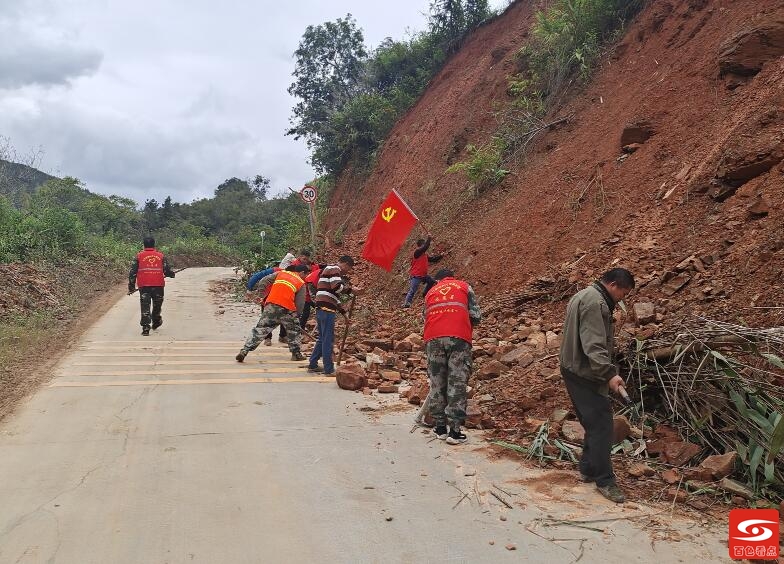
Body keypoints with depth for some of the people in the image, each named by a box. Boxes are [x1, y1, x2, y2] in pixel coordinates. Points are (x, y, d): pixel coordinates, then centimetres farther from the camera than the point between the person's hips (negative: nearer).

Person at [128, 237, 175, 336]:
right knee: (157, 305, 20)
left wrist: (131, 287, 8)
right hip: (158, 285, 1)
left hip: (144, 285, -1)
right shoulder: (161, 256, 3)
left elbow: (132, 272, 2)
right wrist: (172, 274, 24)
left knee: (145, 306, 1)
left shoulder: (139, 256, 3)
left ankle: (145, 328, -5)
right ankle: (156, 322, 36)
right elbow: (167, 270, 0)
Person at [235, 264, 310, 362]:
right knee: (294, 331, 20)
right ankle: (296, 354, 26)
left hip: (271, 306, 2)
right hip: (287, 309, -2)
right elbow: (300, 304, 6)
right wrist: (296, 313, 19)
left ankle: (244, 351, -2)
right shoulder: (301, 283, 11)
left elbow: (262, 282, 10)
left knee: (260, 329, 3)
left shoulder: (280, 273, 18)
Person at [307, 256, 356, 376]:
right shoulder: (334, 269, -6)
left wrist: (343, 311, 25)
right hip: (327, 310, -10)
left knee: (322, 339, 18)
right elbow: (337, 287, -22)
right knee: (328, 340, -5)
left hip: (321, 309, 10)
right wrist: (349, 288, -5)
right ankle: (329, 369, 0)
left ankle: (313, 365, 24)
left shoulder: (329, 269, 26)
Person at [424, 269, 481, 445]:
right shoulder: (464, 287, 20)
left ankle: (440, 427, 15)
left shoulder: (430, 293, 27)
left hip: (433, 338, 3)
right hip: (458, 337, -2)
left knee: (437, 383, 10)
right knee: (457, 384, -1)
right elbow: (476, 316, 10)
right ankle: (454, 431, -3)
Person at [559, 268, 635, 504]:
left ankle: (588, 469, 25)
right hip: (585, 374, -11)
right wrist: (609, 373, -31)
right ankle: (604, 480, -2)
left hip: (574, 370, 11)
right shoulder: (595, 302, -17)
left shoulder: (583, 295, 17)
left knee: (594, 422, 16)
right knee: (601, 424, -7)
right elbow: (593, 345, -27)